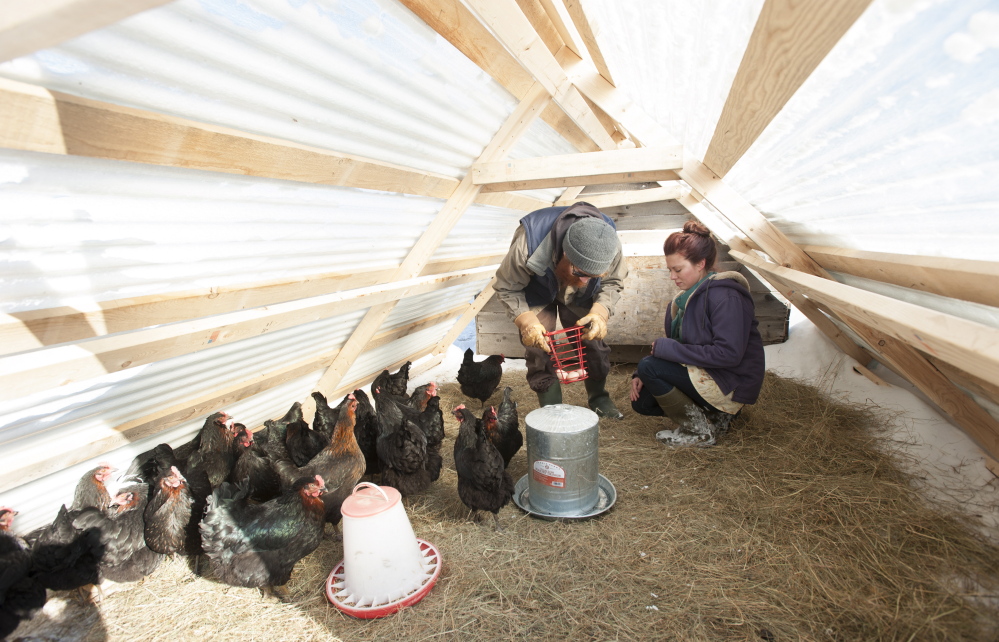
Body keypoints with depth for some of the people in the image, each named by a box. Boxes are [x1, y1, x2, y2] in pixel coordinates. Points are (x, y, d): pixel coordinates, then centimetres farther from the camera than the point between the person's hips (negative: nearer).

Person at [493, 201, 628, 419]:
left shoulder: (611, 246, -34)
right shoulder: (528, 243, -43)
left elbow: (613, 282, -13)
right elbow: (506, 287, -25)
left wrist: (600, 311, -32)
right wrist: (526, 320, -39)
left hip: (581, 297, 2)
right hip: (537, 293, -2)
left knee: (592, 342, 1)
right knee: (539, 349, -9)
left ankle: (599, 398, 27)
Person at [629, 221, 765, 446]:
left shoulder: (725, 296, -20)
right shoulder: (688, 295, 7)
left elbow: (729, 354, -28)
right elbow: (676, 345, 8)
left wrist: (668, 348, -24)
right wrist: (641, 376, -6)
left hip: (730, 385, -9)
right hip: (705, 375, 9)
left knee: (650, 366, -22)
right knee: (641, 401, 2)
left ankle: (700, 431, -7)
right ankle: (713, 415, 11)